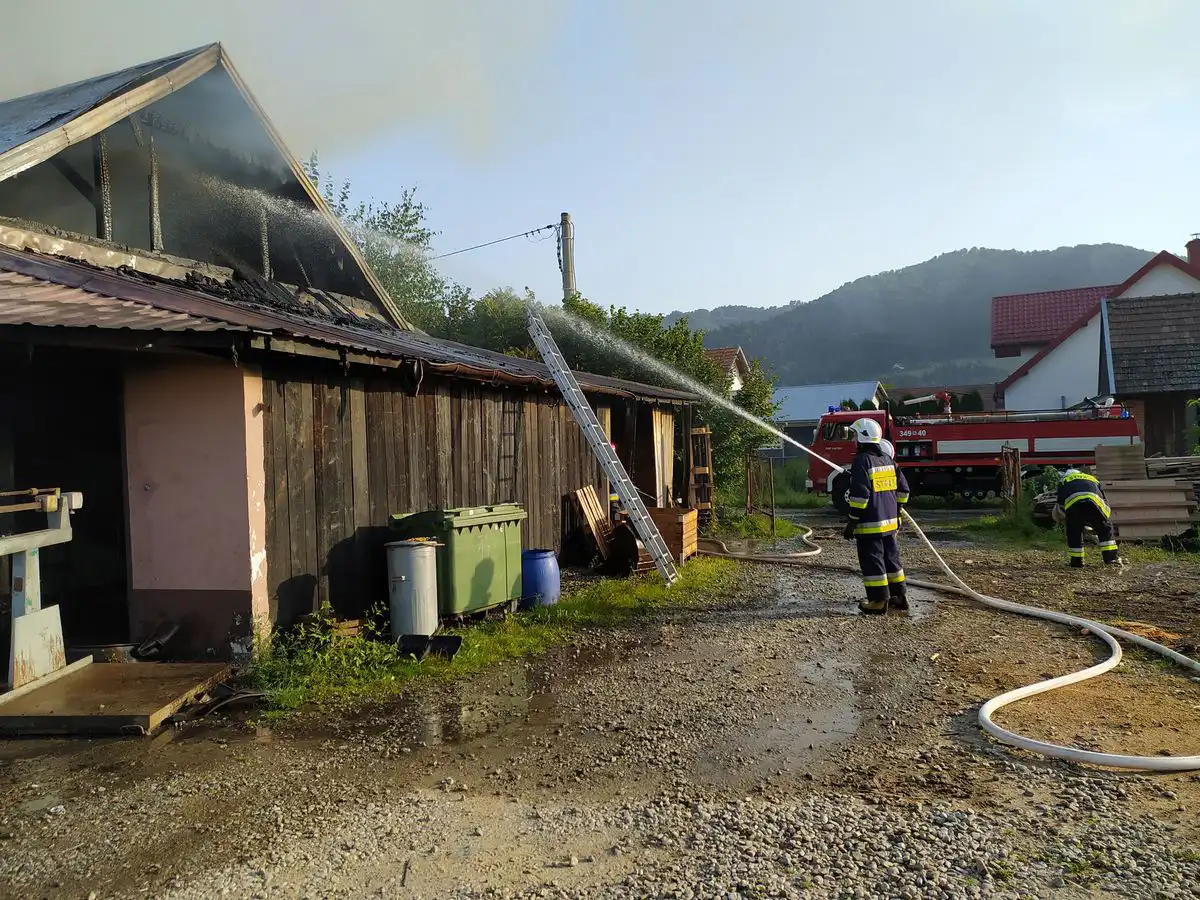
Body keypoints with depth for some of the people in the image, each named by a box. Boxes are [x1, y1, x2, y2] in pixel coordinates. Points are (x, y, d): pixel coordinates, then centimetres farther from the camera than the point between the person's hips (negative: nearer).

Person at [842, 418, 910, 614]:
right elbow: (903, 489, 14)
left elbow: (860, 495, -20)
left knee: (872, 562, -1)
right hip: (890, 521, 8)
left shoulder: (862, 460, -15)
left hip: (870, 524, -8)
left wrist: (852, 522, -15)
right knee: (891, 558, 17)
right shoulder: (888, 459, 9)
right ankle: (900, 596, 25)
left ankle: (879, 602, 2)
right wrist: (895, 511, 24)